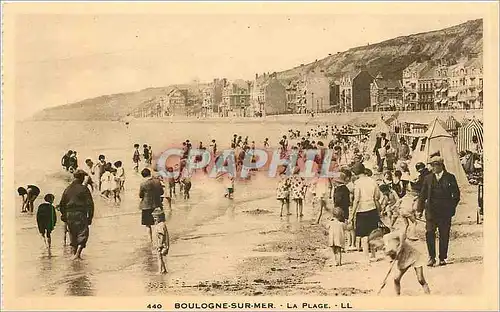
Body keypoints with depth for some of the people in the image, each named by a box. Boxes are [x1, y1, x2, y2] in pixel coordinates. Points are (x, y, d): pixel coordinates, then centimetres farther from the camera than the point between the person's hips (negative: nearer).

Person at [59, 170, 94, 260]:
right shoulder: (84, 189, -5)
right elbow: (90, 204, -9)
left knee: (72, 235, 17)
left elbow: (61, 204, 17)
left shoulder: (67, 189, 11)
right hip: (80, 214, -5)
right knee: (83, 233, -1)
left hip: (69, 214, 5)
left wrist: (64, 215, 26)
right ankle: (78, 252, -16)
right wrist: (90, 217, -3)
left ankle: (73, 253, 18)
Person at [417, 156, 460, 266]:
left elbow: (456, 195, 5)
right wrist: (420, 209, 6)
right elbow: (422, 195, 10)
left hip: (445, 212, -1)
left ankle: (442, 258, 16)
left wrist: (452, 207, -4)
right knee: (429, 233, -8)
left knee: (444, 235, 4)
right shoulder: (428, 178, 9)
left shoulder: (450, 178, 3)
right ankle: (432, 257, 2)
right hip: (431, 211, 1)